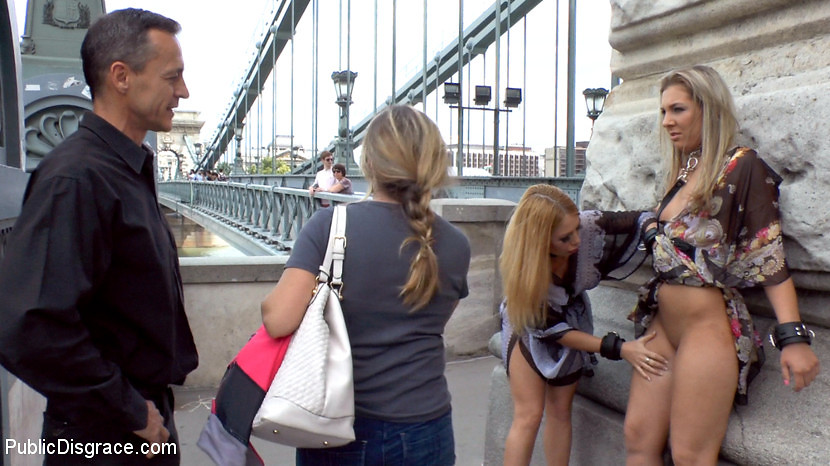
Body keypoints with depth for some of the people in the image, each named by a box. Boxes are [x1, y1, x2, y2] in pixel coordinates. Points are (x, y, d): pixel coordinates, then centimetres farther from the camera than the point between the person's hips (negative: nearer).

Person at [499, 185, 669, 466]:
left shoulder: (589, 227, -32)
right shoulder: (521, 269, -36)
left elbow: (640, 221, -16)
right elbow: (550, 328, -26)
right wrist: (619, 349, -30)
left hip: (572, 322, 4)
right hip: (530, 328, -4)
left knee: (560, 411, 12)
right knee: (529, 415, -8)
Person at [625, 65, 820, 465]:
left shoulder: (742, 168, -6)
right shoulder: (682, 176, 15)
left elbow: (769, 256, -11)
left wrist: (793, 335, -17)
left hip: (708, 330, -7)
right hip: (663, 327, 7)